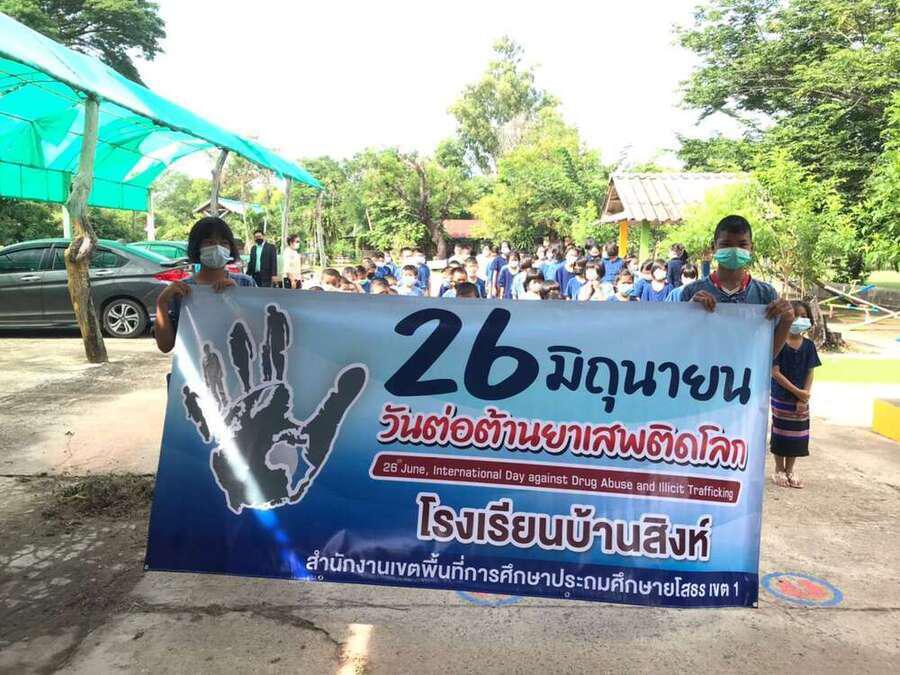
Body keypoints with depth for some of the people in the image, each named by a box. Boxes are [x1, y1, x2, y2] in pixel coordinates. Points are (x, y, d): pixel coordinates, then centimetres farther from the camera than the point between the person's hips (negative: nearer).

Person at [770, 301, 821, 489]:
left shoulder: (809, 345, 2)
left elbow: (810, 374, 2)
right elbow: (775, 372, -13)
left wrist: (804, 397, -9)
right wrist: (796, 391, -16)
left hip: (801, 398, 4)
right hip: (781, 396, -4)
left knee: (798, 434, 9)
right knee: (780, 431, 5)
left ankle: (789, 470, 23)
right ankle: (779, 470, 19)